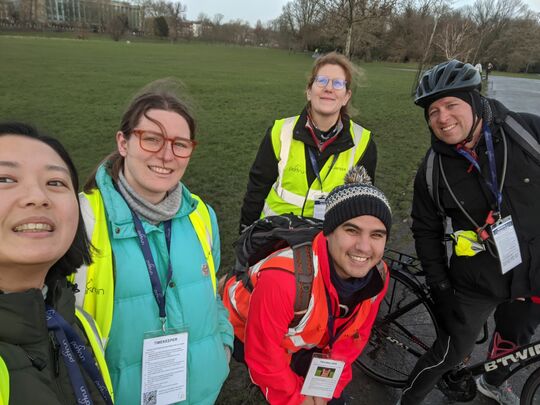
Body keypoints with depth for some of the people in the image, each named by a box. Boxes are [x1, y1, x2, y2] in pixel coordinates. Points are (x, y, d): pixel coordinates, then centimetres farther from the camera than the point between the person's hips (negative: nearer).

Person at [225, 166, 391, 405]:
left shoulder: (378, 277, -24)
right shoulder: (283, 278, -45)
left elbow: (353, 335, -6)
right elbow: (262, 353, -29)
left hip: (303, 340, 5)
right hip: (248, 331, -4)